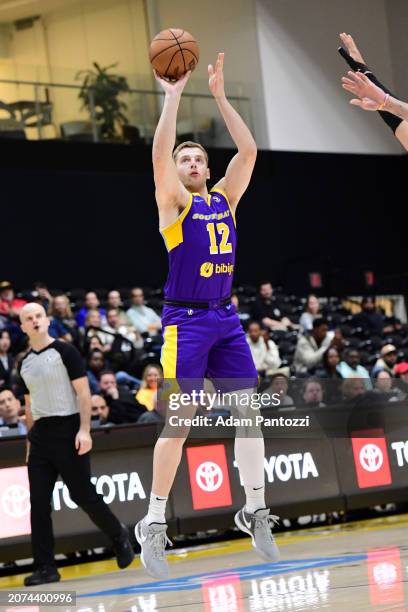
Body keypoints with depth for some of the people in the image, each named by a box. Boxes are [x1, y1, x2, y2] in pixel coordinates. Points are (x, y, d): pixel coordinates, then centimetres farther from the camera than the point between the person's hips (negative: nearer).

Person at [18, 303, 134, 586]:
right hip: (40, 434, 6)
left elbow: (83, 391, -9)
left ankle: (119, 536, 23)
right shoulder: (25, 363, 12)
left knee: (83, 494, -3)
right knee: (39, 502, -1)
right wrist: (31, 438, 16)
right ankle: (46, 567, 2)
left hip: (67, 430, -6)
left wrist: (84, 430, -18)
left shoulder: (65, 351, -5)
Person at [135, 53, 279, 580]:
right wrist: (173, 95, -12)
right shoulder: (173, 201, 0)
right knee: (178, 422, -8)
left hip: (225, 318, 6)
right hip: (186, 320, -6)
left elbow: (248, 150, 7)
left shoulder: (225, 198, 14)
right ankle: (154, 525, -3)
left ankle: (254, 512, 15)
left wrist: (219, 96, 6)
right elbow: (159, 153, -16)